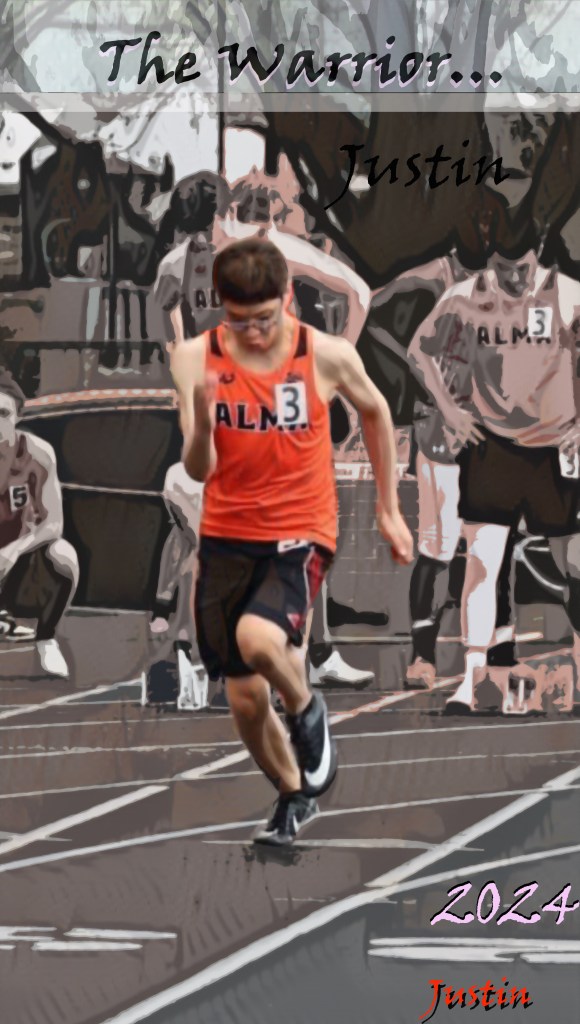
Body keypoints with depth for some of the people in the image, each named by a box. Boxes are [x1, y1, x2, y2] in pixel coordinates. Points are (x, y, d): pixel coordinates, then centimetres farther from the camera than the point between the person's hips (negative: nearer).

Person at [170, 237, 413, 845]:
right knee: (244, 698, 8)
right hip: (226, 538, 3)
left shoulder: (327, 357, -11)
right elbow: (198, 469, -14)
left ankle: (306, 710, 3)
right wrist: (201, 417, -36)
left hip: (299, 536, -3)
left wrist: (388, 510, 16)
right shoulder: (196, 360, -10)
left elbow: (374, 411, 11)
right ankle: (294, 793, 36)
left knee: (258, 639, -31)